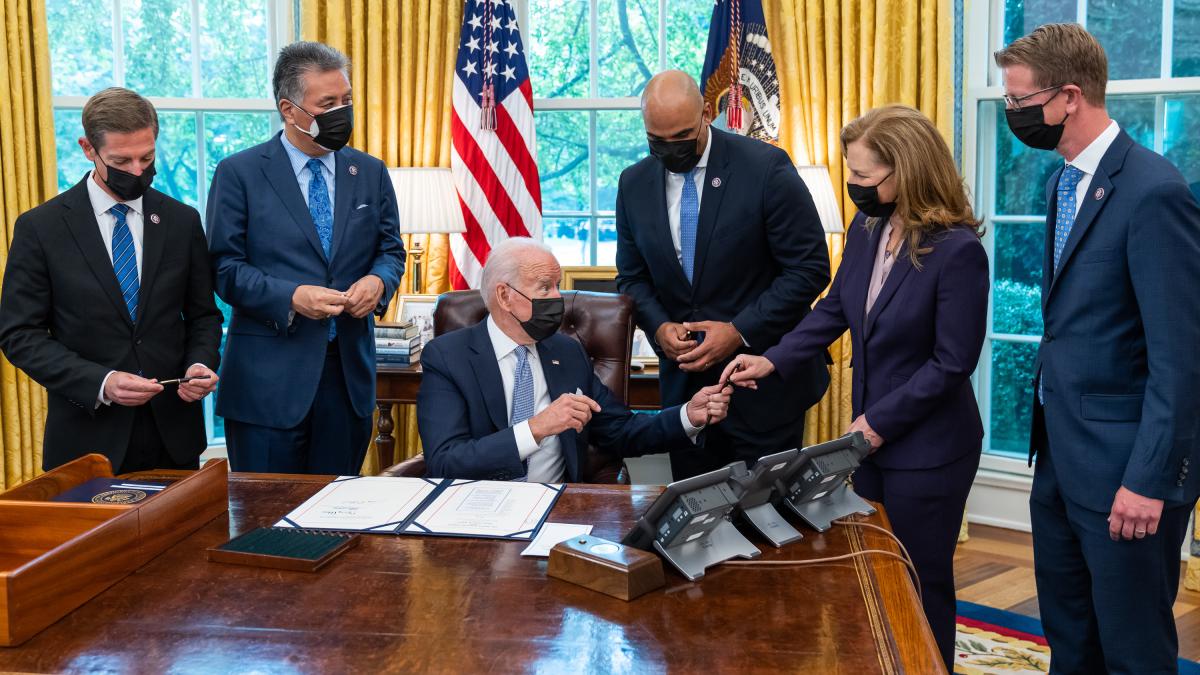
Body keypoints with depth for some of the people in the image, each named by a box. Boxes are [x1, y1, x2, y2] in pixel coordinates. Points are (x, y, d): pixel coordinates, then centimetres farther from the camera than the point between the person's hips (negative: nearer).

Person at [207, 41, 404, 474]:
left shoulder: (370, 173, 9)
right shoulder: (239, 173, -3)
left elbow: (391, 249, 13)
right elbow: (225, 267, -5)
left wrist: (378, 280, -10)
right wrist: (291, 297, -20)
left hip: (350, 371, 4)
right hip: (270, 373, -3)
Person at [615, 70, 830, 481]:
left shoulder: (766, 169, -12)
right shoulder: (634, 184, 2)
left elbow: (810, 268, -11)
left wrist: (740, 331, -17)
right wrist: (659, 327, -9)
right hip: (685, 378, 4)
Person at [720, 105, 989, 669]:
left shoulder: (957, 249, -22)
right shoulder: (866, 231, -1)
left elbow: (952, 363, -19)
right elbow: (834, 309, 10)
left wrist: (879, 421, -16)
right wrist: (773, 361, -1)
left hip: (927, 448, -7)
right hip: (872, 438, 7)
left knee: (921, 581, 10)